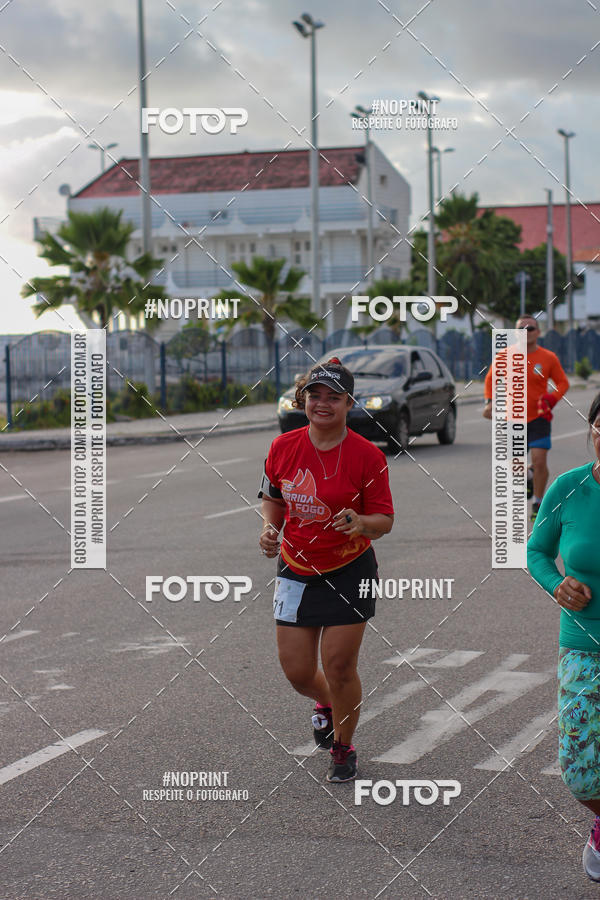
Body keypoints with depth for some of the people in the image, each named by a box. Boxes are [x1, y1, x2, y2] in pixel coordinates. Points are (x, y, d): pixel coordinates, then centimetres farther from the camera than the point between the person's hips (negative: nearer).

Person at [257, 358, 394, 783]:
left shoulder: (367, 456, -13)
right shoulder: (284, 447, -3)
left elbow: (385, 520, -8)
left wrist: (360, 523, -29)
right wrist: (270, 528, -6)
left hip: (349, 573, -3)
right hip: (296, 571, 3)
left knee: (339, 667, -2)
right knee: (297, 671, 4)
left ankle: (343, 747, 24)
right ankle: (327, 705, 42)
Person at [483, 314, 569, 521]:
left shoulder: (548, 358, -3)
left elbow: (563, 382, 7)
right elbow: (491, 378, 13)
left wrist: (552, 398, -12)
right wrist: (489, 401, -1)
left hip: (539, 417, -2)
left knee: (539, 461, -13)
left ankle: (538, 504, 4)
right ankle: (528, 477, 42)